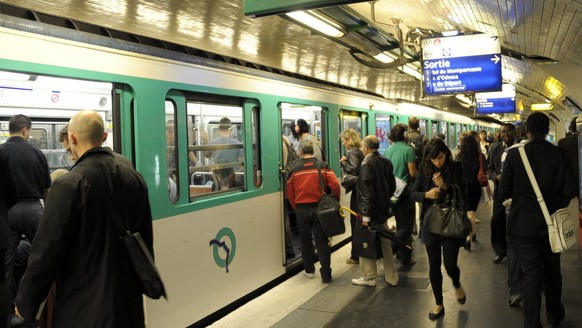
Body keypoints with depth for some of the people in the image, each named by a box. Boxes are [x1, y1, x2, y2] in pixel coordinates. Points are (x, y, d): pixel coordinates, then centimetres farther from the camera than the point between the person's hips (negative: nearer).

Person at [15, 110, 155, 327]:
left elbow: (48, 248, -15)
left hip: (83, 307, -5)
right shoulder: (135, 178, 0)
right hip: (128, 299, 5)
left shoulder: (69, 185, -18)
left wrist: (26, 303, -2)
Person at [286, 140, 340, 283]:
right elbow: (335, 184, -13)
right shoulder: (322, 166, -3)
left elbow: (290, 193, 2)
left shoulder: (294, 169, -1)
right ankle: (326, 275, 4)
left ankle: (309, 270, 27)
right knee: (322, 242, 5)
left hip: (301, 210, 1)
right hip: (319, 208, 0)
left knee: (305, 240, 18)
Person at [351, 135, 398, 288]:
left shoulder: (367, 164, -16)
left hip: (371, 210, -7)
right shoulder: (386, 161, 5)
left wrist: (365, 215, -17)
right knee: (385, 241, 14)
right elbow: (392, 185, 11)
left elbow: (367, 191, -19)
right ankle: (391, 277, 21)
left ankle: (369, 277, 12)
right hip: (384, 209, 7)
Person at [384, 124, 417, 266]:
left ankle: (405, 257, 25)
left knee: (400, 225, 17)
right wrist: (417, 173, 6)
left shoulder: (388, 151, 4)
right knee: (407, 226, 1)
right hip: (404, 191, -6)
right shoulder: (408, 149, -12)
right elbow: (413, 173, -15)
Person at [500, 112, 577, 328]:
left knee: (531, 274, 6)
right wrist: (555, 202, 9)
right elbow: (570, 191, -11)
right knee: (552, 271, 21)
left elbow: (504, 192, -10)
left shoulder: (514, 155, -12)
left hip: (524, 224, -2)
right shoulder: (561, 155, -9)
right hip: (551, 223, 2)